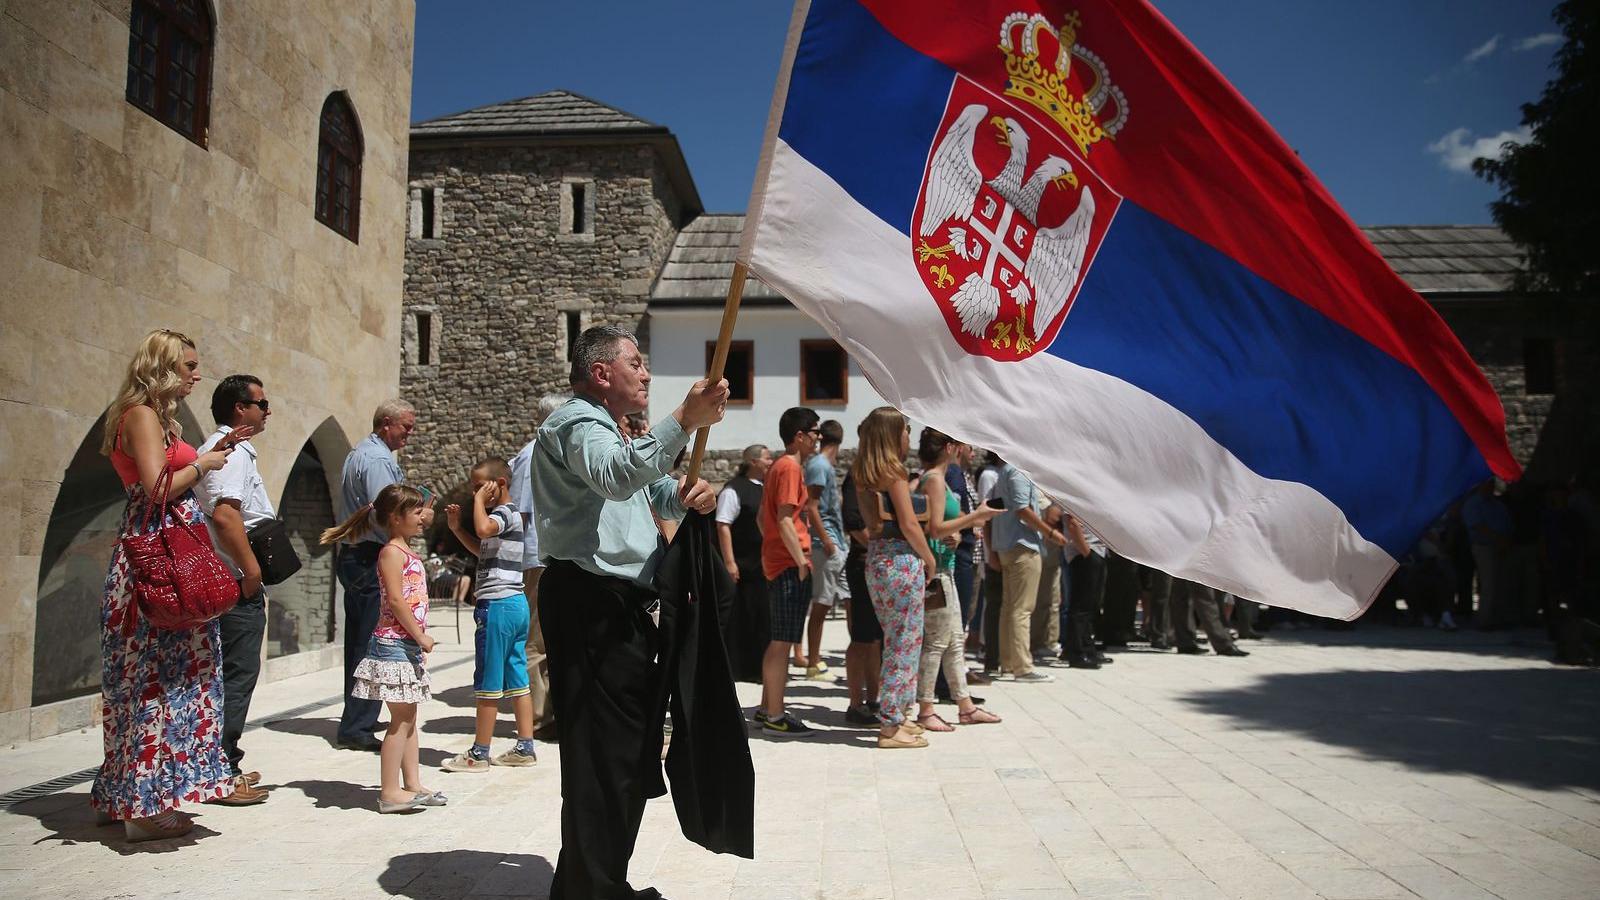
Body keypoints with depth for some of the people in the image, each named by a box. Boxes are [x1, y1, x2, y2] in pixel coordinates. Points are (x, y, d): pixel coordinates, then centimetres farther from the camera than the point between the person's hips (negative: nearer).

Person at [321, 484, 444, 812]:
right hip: (394, 643, -9)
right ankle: (389, 792, 0)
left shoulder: (408, 552, 16)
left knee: (409, 717, 12)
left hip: (409, 644, 9)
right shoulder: (392, 552, -12)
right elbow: (395, 600, -20)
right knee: (401, 718, -5)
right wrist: (420, 636, -17)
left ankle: (412, 785, 19)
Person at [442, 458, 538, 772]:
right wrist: (457, 528, 19)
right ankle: (525, 747, 15)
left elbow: (483, 529, -35)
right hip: (516, 604, 10)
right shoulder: (510, 514, 19)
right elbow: (482, 550, 30)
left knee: (488, 683, -1)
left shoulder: (504, 512, -12)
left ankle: (479, 753, 7)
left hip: (497, 605, -10)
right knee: (516, 680, 11)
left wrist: (479, 501, -19)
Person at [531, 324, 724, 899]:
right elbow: (616, 476, -30)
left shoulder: (611, 432, 26)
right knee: (603, 757, -9)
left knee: (630, 754, 17)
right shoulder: (576, 422, -8)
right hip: (591, 607, -11)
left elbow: (661, 493, 26)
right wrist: (683, 421, -39)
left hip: (622, 609, 11)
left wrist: (693, 494, 3)